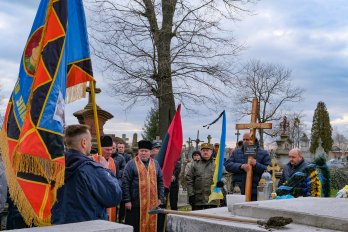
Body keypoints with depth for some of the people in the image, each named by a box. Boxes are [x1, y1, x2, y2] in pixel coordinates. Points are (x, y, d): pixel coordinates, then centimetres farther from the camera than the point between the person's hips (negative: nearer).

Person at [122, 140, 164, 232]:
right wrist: (127, 200, -11)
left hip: (152, 203, 4)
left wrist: (160, 197, 6)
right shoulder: (131, 164, -3)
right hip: (135, 203, -4)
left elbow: (160, 181, 13)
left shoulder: (155, 164, 10)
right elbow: (125, 183, -6)